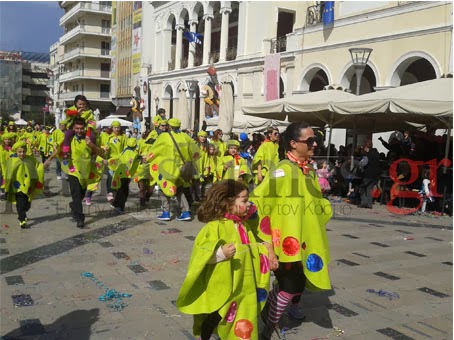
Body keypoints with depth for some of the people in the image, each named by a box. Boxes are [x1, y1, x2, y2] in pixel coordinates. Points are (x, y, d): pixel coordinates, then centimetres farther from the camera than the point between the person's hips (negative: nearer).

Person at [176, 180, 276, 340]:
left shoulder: (245, 226, 8)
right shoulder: (215, 226, -18)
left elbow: (251, 249, 21)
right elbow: (202, 252, -25)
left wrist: (266, 257, 8)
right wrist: (221, 253, -39)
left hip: (243, 286, 7)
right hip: (220, 287, -7)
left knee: (244, 325, 17)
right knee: (213, 319, 8)